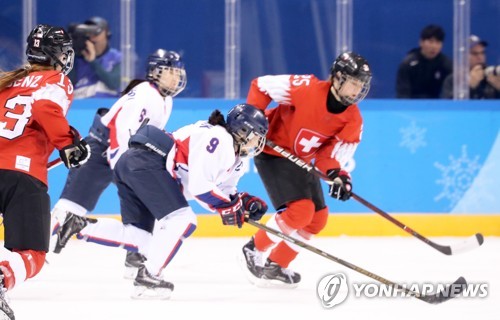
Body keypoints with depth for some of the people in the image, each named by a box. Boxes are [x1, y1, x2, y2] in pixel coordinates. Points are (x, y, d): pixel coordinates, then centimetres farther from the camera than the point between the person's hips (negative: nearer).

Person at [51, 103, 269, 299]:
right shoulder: (218, 139, -12)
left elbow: (223, 191, 25)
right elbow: (198, 185, -18)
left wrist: (245, 202, 8)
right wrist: (228, 208, -9)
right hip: (147, 163, -11)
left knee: (140, 236, 8)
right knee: (181, 220, -15)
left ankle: (79, 226, 1)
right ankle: (147, 276, -15)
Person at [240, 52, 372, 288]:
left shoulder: (353, 120, -10)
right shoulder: (306, 89, -27)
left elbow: (329, 154, -10)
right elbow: (261, 85, -17)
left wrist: (337, 175, -32)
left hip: (301, 160, 8)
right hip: (273, 151, -8)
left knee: (318, 218, 5)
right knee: (300, 210, -21)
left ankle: (276, 265, 18)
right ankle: (254, 251, -4)